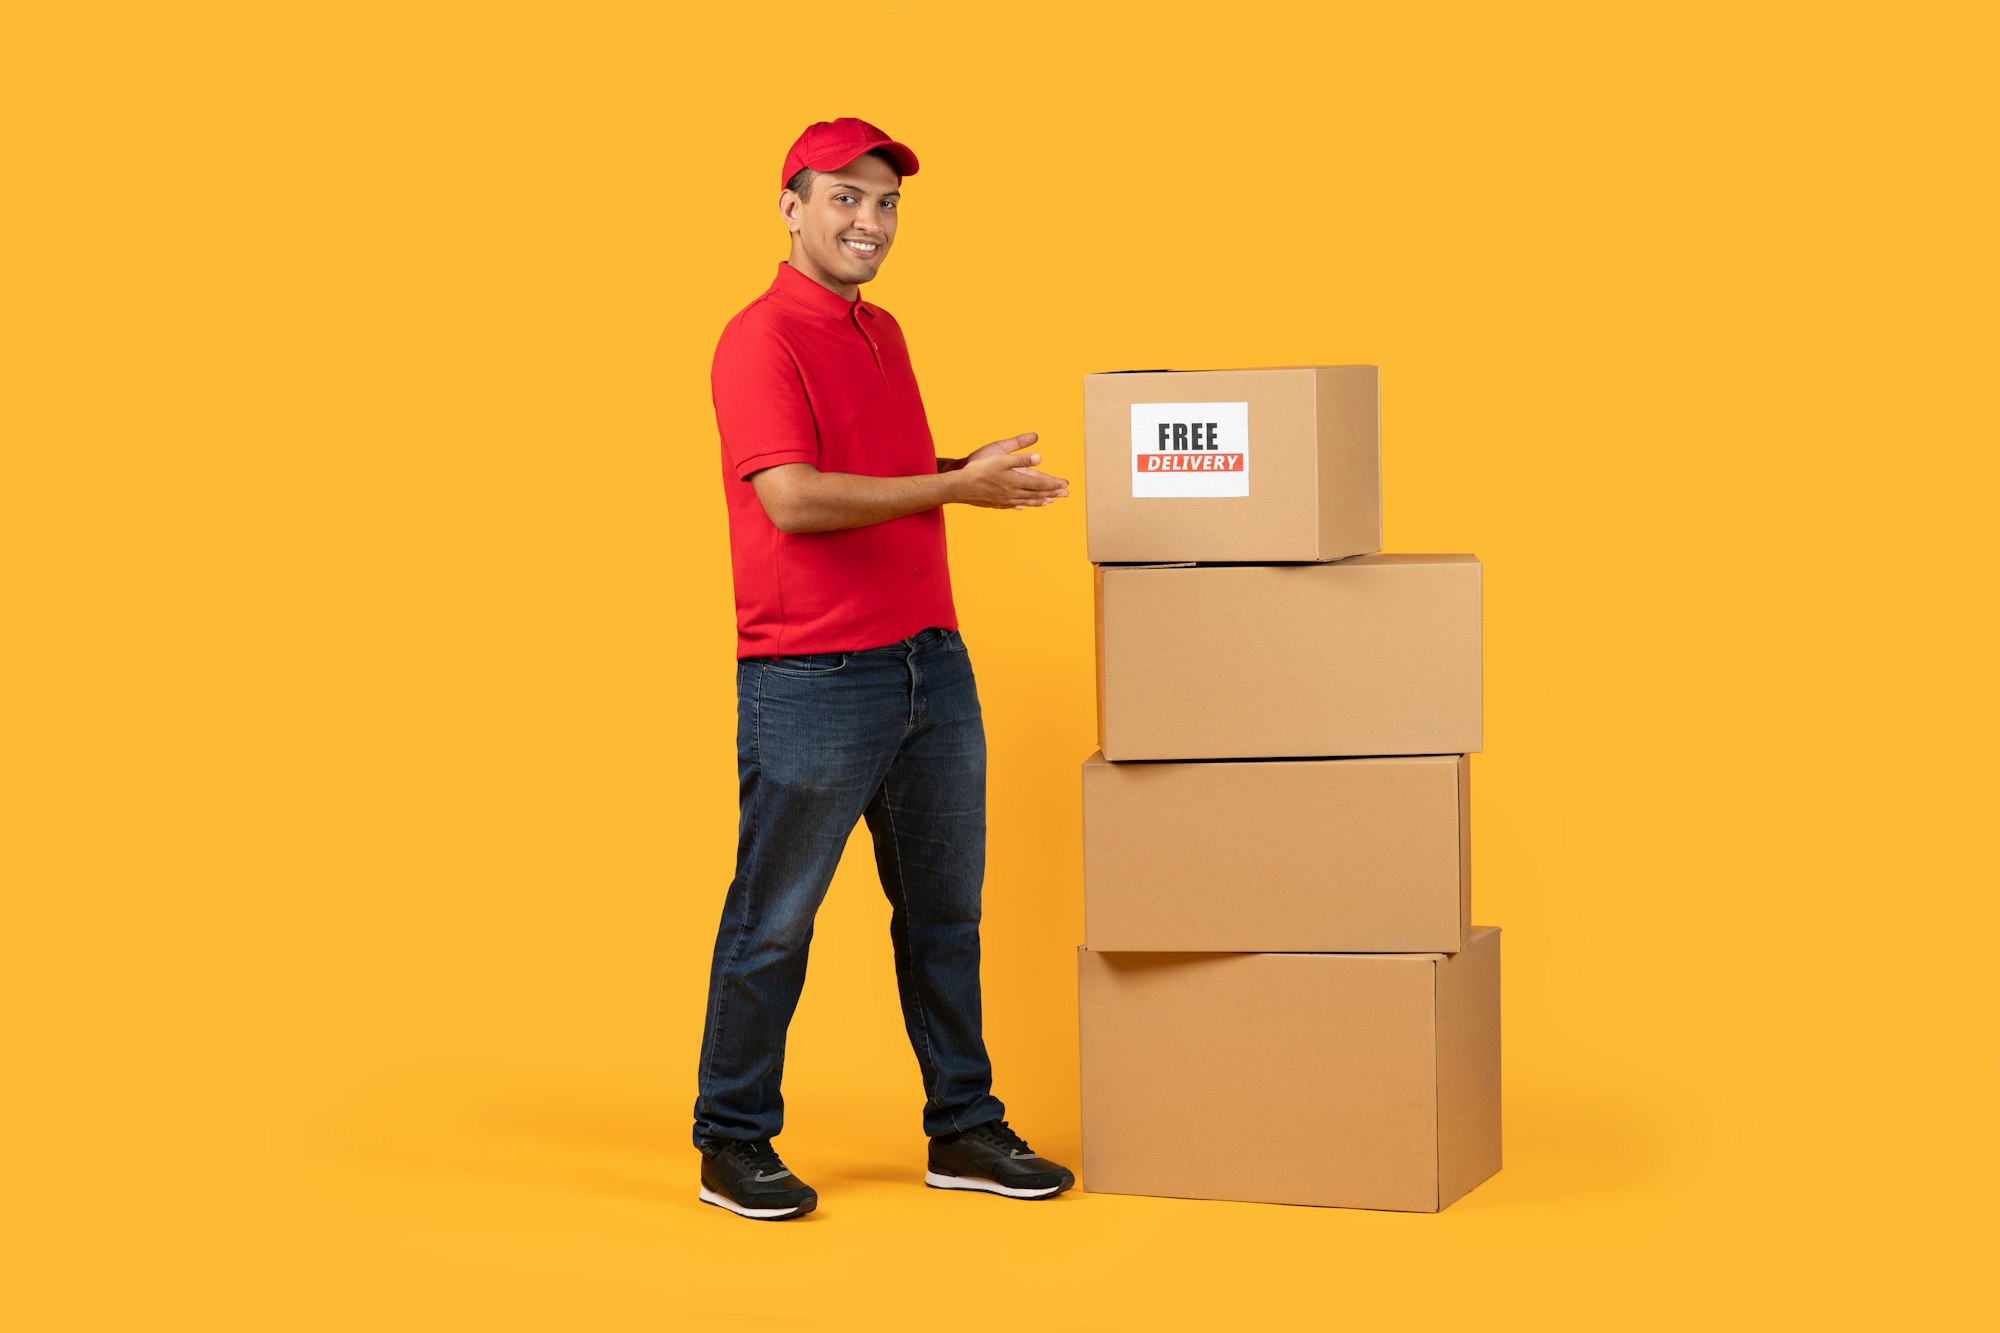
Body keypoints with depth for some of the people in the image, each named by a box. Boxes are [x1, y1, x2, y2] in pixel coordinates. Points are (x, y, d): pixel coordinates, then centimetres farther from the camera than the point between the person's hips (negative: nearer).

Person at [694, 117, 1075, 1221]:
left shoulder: (882, 332, 15)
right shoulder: (763, 339, -12)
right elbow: (793, 499, -23)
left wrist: (976, 473, 10)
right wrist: (955, 485, -20)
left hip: (930, 663, 8)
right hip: (809, 681, -8)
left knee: (943, 910, 13)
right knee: (772, 922, 2)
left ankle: (964, 1129, 23)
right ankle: (733, 1145, 14)